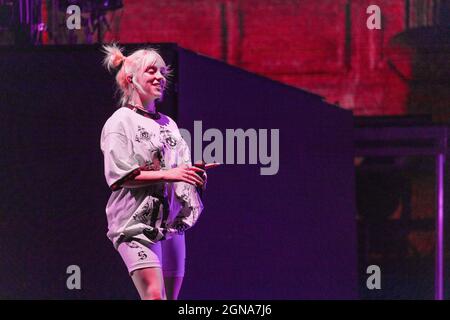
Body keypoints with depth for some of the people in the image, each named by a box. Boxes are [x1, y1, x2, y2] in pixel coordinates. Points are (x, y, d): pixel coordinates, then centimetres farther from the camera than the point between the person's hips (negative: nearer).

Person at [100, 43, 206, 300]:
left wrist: (195, 176, -3)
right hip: (137, 221, -7)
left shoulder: (168, 124, 18)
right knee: (154, 295, -21)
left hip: (171, 222, 7)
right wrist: (167, 174, -20)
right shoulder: (120, 122, -2)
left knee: (171, 297, 4)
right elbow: (119, 176, -13)